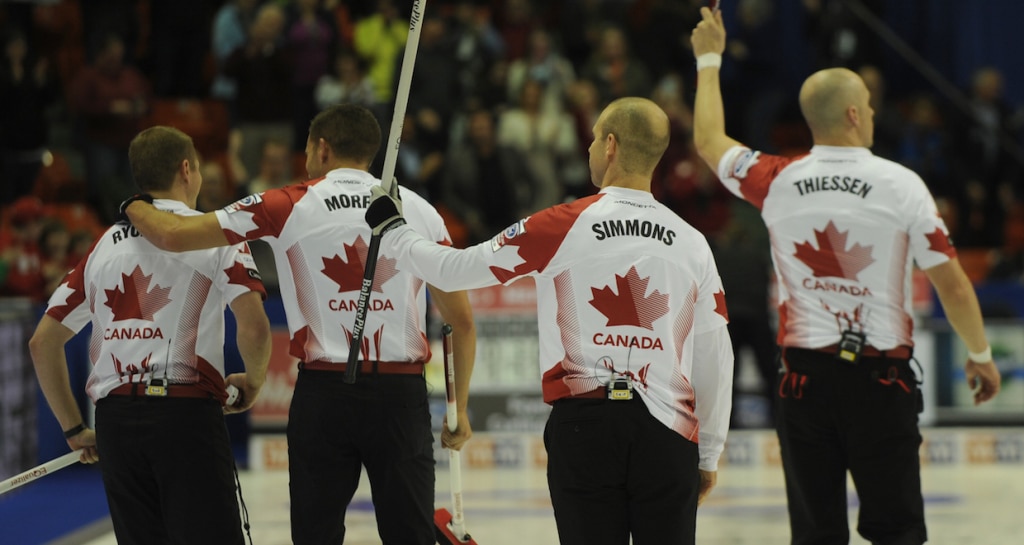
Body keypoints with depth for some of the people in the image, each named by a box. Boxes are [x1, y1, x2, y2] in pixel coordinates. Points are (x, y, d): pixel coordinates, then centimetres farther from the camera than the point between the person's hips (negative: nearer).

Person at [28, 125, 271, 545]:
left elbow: (42, 343, 14)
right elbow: (253, 325, -12)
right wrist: (254, 381, 9)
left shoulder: (105, 245, 16)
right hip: (187, 413, -5)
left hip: (115, 418, 5)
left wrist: (74, 430, 20)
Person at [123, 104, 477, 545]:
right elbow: (462, 320, 6)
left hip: (324, 393, -1)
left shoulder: (290, 207, 1)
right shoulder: (418, 210, 6)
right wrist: (460, 408, 15)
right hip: (401, 393, 1)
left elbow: (173, 235, 0)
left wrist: (134, 207, 22)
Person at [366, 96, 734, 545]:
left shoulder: (564, 226, -4)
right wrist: (708, 453, 19)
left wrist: (390, 230, 19)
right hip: (668, 433, 2)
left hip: (584, 423, -2)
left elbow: (453, 270, 1)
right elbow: (715, 358, 8)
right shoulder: (691, 243, 4)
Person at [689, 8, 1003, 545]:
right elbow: (951, 283, -4)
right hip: (881, 379, -2)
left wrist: (709, 60, 33)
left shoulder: (776, 181, 0)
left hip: (806, 377, 2)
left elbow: (709, 141, 20)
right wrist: (980, 354, 12)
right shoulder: (900, 184, -6)